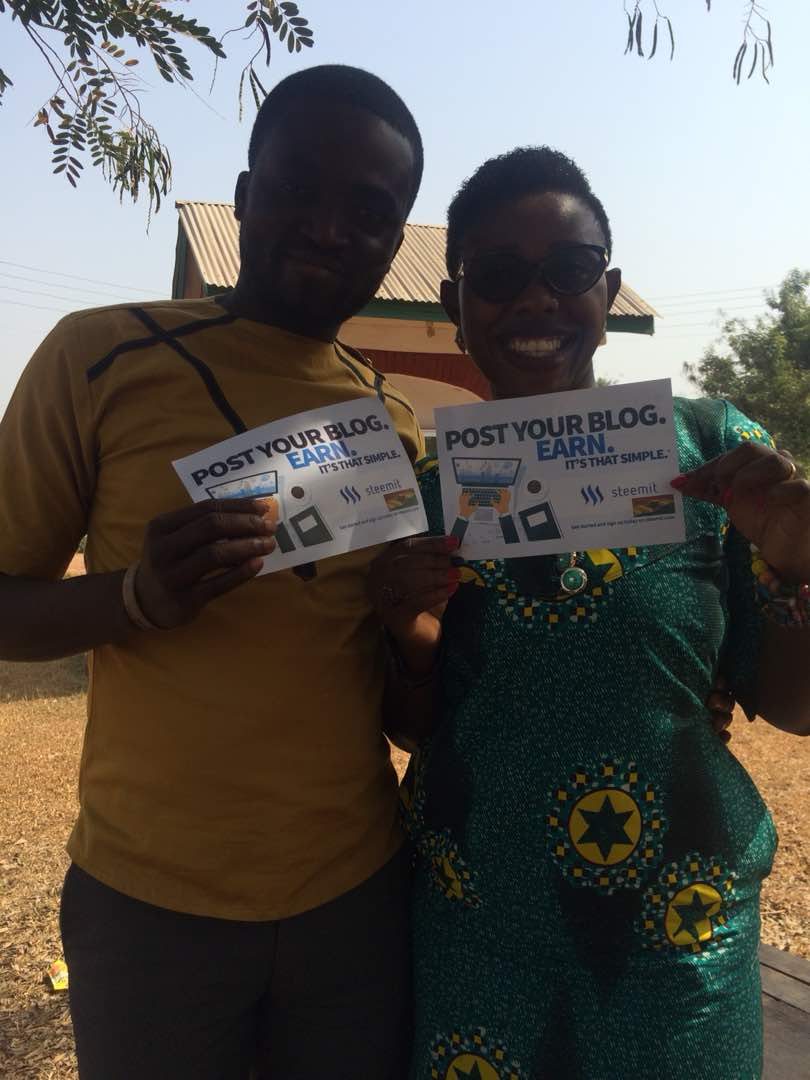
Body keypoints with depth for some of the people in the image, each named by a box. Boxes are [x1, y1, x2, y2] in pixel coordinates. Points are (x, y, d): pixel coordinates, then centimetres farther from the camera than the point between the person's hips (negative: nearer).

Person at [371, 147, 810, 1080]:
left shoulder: (713, 449, -10)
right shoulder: (426, 489, -5)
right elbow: (417, 729, 2)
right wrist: (415, 644, -18)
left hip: (680, 932, 0)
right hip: (472, 924, 1)